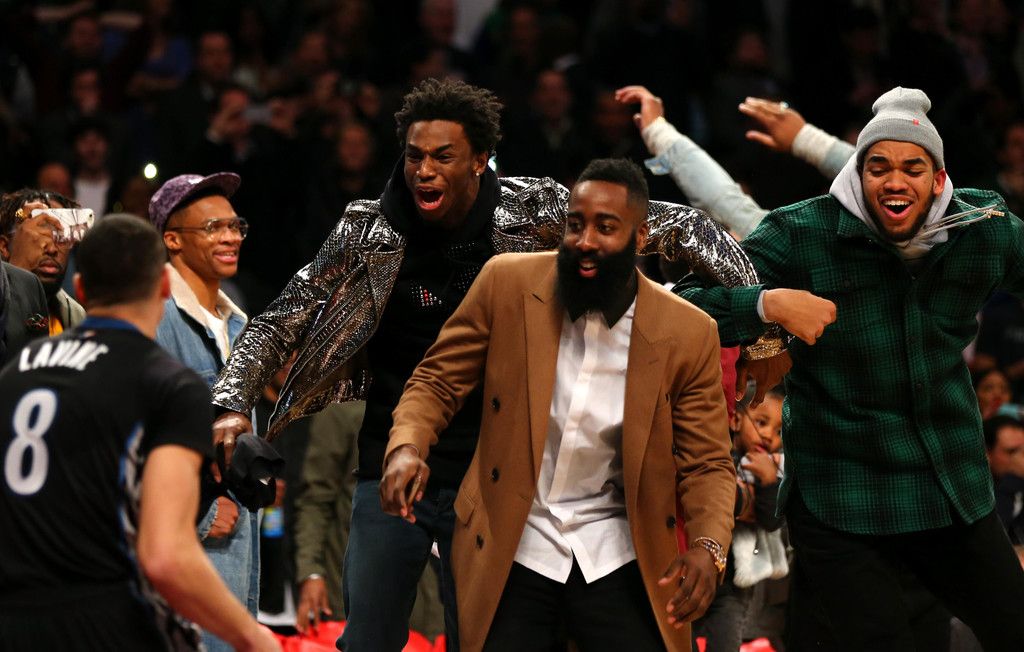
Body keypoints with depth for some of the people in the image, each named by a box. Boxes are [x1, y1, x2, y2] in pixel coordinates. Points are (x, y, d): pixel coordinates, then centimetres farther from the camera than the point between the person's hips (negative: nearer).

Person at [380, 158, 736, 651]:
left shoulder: (687, 335, -6)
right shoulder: (507, 283, -6)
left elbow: (707, 464, -1)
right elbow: (436, 380, 2)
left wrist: (707, 548, -20)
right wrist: (407, 448, -19)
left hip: (617, 558, 0)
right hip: (509, 553, 0)